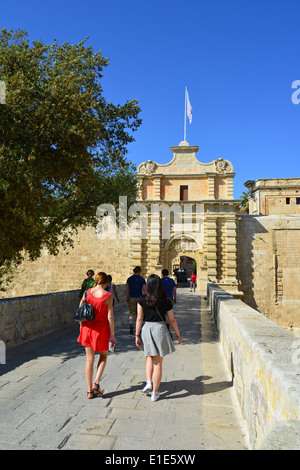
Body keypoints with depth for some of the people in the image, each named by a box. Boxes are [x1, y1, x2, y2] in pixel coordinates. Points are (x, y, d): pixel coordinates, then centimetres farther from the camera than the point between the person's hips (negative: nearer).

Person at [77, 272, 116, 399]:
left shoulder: (87, 292, -2)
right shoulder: (108, 296, -12)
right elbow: (110, 317, -11)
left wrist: (82, 325, 18)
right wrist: (112, 335, -4)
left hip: (87, 327, 3)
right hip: (101, 328, -3)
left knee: (90, 359, 13)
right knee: (103, 356, 21)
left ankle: (90, 391, 18)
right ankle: (96, 383, 8)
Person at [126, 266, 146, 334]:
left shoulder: (129, 279, 3)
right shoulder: (142, 279, -4)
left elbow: (127, 290, 6)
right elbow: (144, 290, -5)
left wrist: (127, 298, 15)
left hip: (132, 298, 1)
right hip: (139, 298, -1)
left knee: (131, 312, 3)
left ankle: (131, 324, -21)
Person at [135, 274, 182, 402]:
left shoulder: (142, 300, -6)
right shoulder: (166, 301, -6)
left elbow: (139, 319, -5)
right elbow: (172, 320, 1)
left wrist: (137, 335, 4)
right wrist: (178, 335, 13)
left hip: (146, 329, 2)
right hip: (160, 329, -1)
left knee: (149, 357, 26)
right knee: (158, 362, 8)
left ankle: (149, 382, 11)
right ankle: (155, 393, 16)